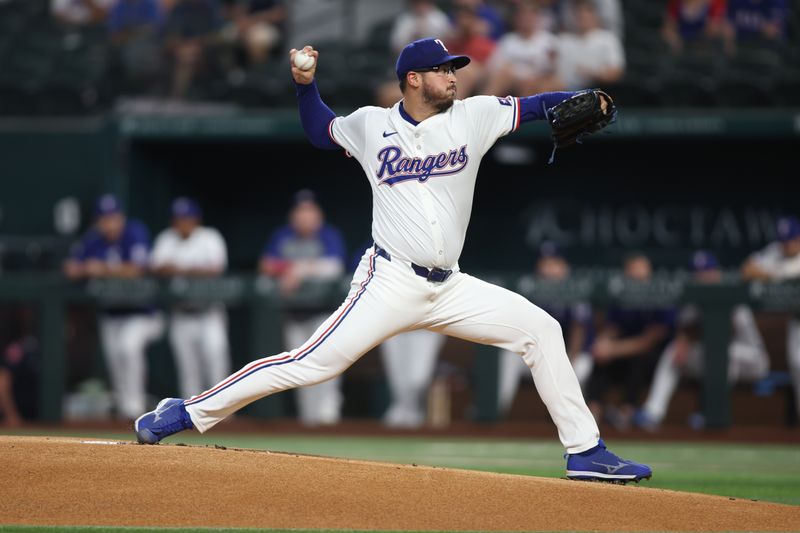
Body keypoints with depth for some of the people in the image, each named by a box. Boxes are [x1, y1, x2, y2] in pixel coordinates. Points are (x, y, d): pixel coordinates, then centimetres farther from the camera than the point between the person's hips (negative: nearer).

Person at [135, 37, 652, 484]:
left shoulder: (473, 116, 6)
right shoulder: (371, 125, 3)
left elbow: (535, 106, 5)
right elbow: (320, 130, 21)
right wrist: (306, 85, 4)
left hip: (450, 289, 4)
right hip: (391, 284, -4)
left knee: (541, 330, -2)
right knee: (312, 363, -14)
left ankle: (585, 451, 4)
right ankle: (188, 413, -7)